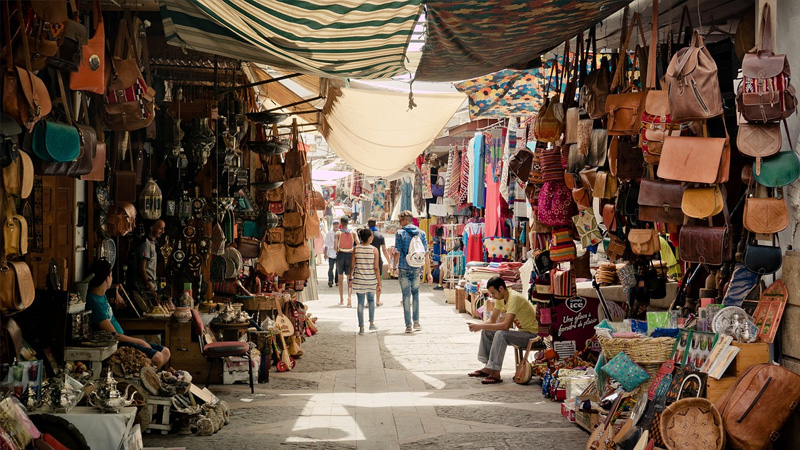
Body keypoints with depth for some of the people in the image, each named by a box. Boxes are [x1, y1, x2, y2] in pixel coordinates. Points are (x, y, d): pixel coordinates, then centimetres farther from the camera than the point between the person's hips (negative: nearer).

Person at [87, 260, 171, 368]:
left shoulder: (102, 295, 8)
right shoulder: (95, 302, -22)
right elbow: (113, 335, -20)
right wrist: (139, 342, -12)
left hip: (121, 338, 11)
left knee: (165, 352, 3)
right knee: (157, 358, -24)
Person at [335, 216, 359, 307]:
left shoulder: (338, 233, -5)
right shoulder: (353, 232, -1)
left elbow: (335, 246, -15)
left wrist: (337, 251, 6)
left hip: (340, 255, -1)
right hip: (350, 255, 1)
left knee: (340, 277, 14)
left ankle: (341, 299, 21)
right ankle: (349, 296, -20)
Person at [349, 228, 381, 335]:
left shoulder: (356, 249, -3)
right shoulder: (374, 250, -8)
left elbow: (352, 266, 0)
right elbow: (376, 268, -8)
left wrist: (350, 278, 13)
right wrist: (379, 283, -3)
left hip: (359, 280, 1)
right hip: (371, 280, -1)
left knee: (360, 303, 6)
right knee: (371, 300, 21)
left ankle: (361, 327, 6)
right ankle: (372, 323, 19)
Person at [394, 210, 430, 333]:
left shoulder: (400, 233, -6)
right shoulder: (421, 233, 4)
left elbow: (397, 253, -8)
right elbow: (425, 254, 3)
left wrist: (394, 267, 6)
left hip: (404, 268, -3)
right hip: (416, 269, 3)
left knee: (406, 295, 3)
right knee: (415, 293, 18)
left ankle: (408, 325, 3)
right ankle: (416, 322, 13)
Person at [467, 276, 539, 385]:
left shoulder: (514, 298, -26)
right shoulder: (500, 298, 3)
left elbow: (506, 325, -33)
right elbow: (492, 321, 10)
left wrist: (481, 326, -29)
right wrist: (479, 326, -11)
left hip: (532, 334, -10)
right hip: (521, 331, 10)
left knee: (500, 334, -31)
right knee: (486, 332, 4)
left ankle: (496, 373, -27)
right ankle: (488, 367, 5)